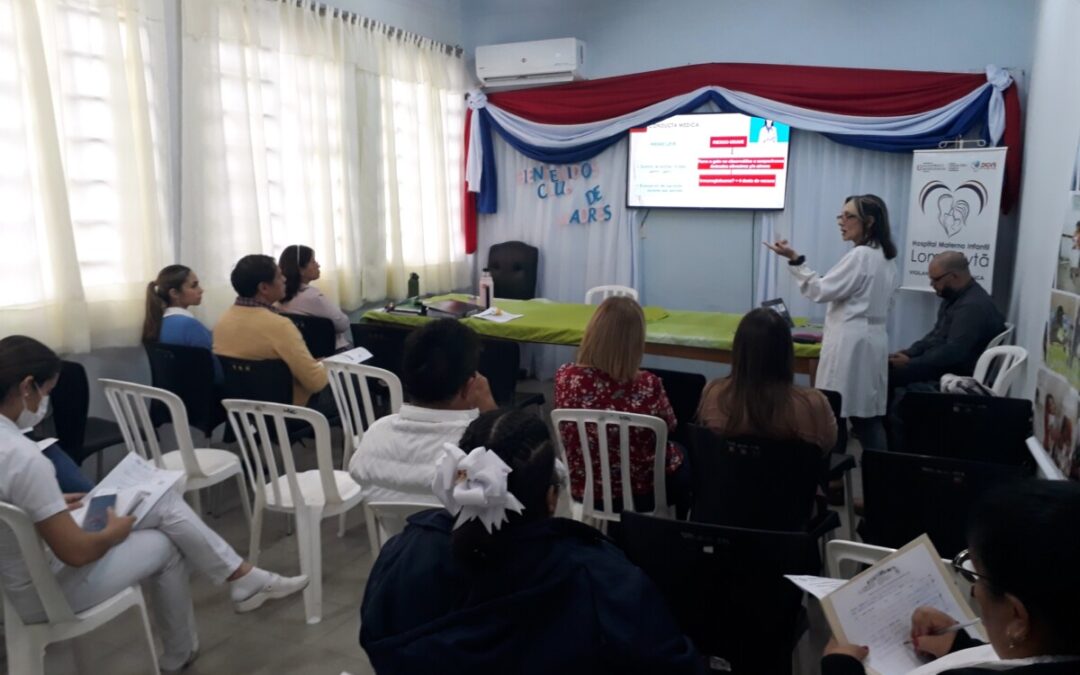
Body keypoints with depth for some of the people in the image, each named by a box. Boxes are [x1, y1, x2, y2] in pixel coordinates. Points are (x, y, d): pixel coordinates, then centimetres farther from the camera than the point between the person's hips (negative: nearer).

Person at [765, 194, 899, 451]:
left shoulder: (860, 256, -15)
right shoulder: (886, 257, 14)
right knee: (868, 415, 11)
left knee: (835, 414, -3)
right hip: (872, 338, 10)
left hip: (850, 342, -10)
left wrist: (795, 259, -17)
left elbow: (821, 291, -15)